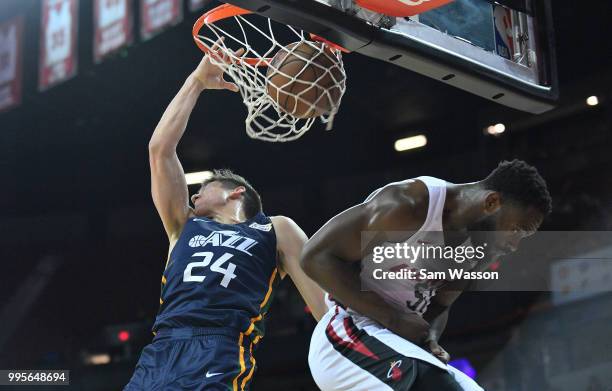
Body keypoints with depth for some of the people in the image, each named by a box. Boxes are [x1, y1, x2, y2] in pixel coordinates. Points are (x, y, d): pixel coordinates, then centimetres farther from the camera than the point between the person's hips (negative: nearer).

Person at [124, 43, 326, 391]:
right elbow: (160, 150, 24)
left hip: (218, 361, -4)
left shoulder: (276, 230, 22)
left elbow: (323, 297, 13)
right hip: (157, 357, 4)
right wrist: (197, 81, 25)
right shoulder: (184, 226, 30)